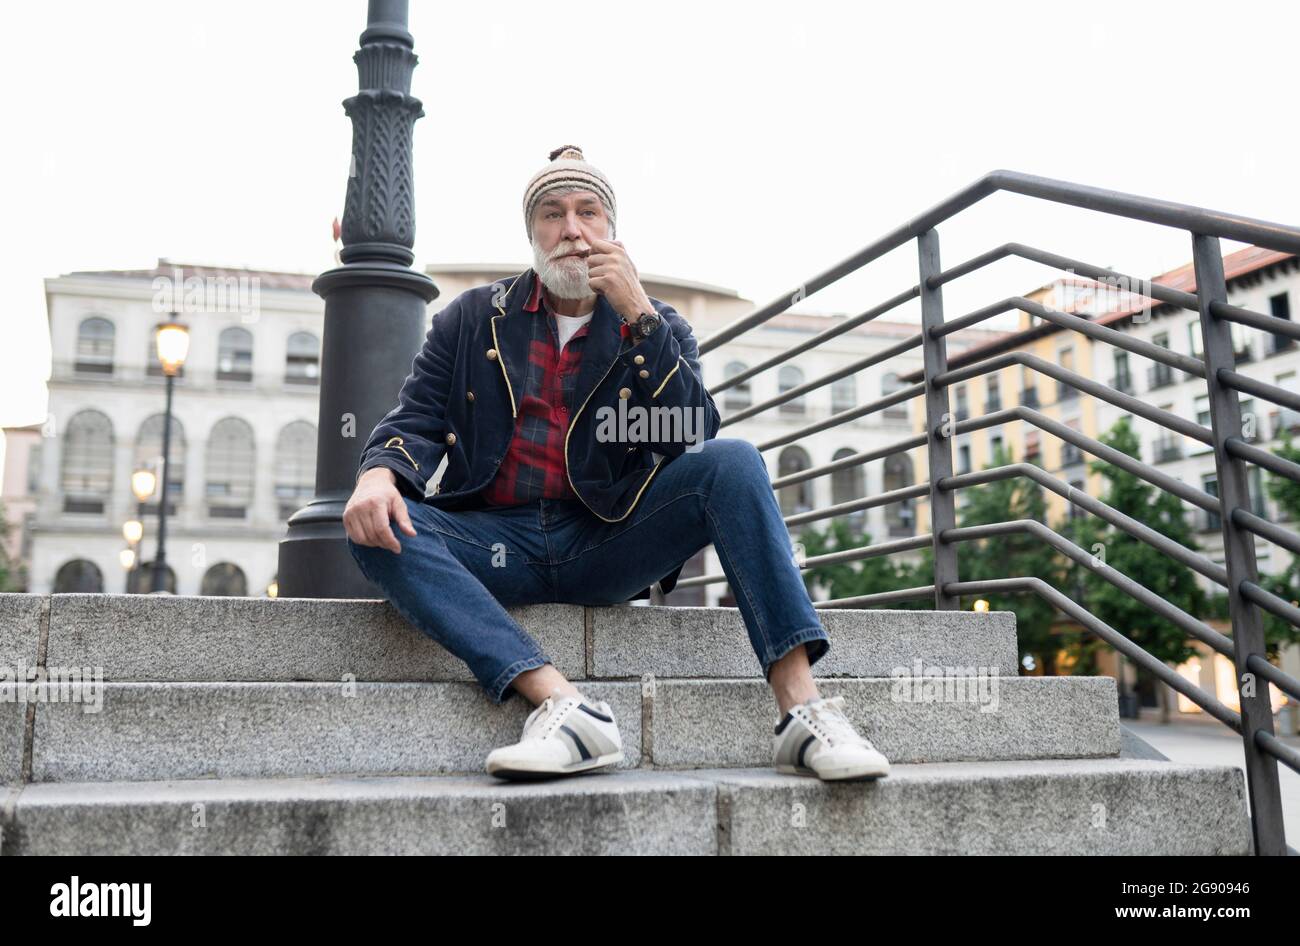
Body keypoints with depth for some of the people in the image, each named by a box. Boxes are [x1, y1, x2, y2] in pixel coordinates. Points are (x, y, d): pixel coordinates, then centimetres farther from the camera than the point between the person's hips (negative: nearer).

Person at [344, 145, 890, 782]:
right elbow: (416, 420, 4)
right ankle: (561, 705, -39)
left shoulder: (658, 328, 12)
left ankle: (801, 710, -29)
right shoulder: (472, 319, 13)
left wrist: (639, 315, -12)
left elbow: (694, 441, -5)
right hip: (498, 546, 1)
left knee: (734, 463, -23)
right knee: (379, 526, -28)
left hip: (607, 546, 0)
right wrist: (378, 472, -21)